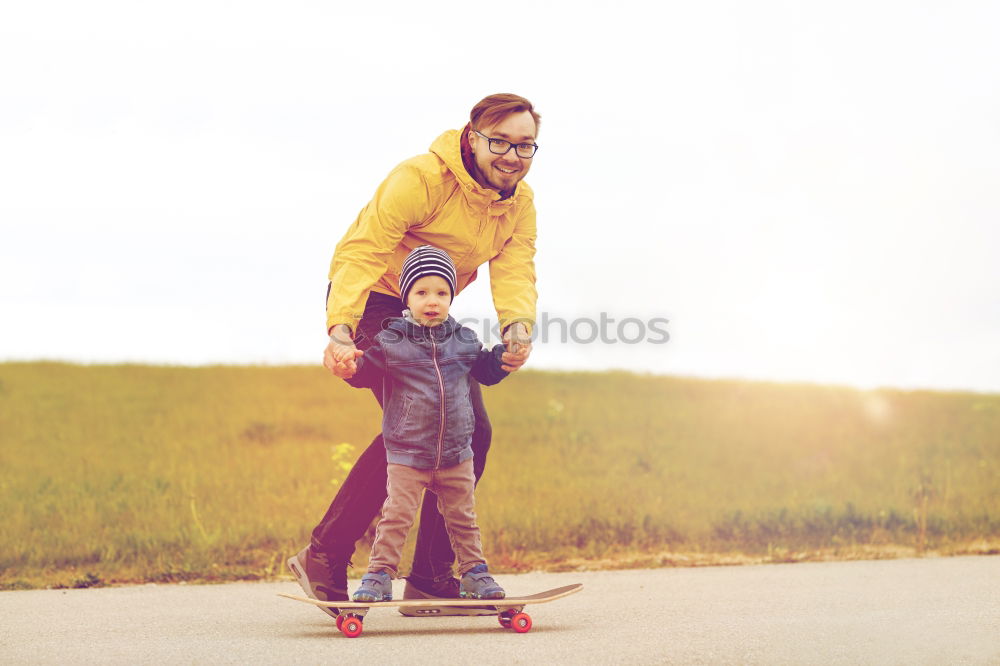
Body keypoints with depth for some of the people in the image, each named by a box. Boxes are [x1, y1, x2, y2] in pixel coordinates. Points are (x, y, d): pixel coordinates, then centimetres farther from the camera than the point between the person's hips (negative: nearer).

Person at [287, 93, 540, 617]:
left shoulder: (519, 202, -3)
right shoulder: (421, 179, -25)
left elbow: (514, 272, -17)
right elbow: (359, 253, -32)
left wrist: (517, 328, -40)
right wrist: (341, 331, -47)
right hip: (372, 301, -8)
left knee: (471, 432, -1)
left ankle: (431, 579, 7)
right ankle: (324, 557, -15)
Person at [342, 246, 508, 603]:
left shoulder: (464, 340, 6)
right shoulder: (390, 342, -4)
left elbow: (486, 371, 22)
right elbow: (366, 374, -4)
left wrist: (506, 356, 5)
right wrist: (352, 362, -24)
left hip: (457, 454, 3)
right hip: (406, 454, -3)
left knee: (462, 517, 11)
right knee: (396, 515, -7)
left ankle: (474, 573, 23)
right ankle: (379, 576, 2)